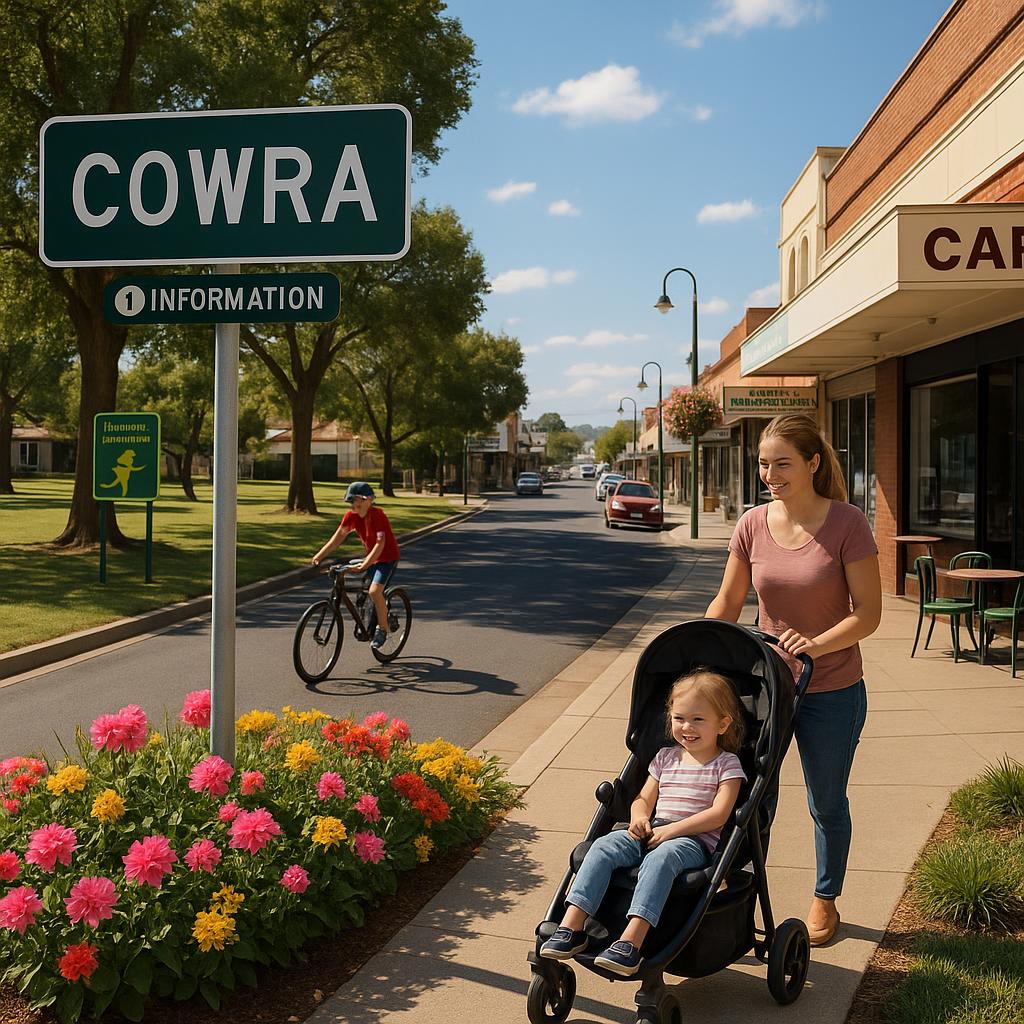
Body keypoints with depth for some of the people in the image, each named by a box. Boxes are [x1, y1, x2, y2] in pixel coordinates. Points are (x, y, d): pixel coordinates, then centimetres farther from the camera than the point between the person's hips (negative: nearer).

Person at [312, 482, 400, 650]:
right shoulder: (351, 515, -5)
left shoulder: (377, 515, -25)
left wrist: (365, 564, -41)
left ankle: (382, 629, -6)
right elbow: (339, 535, -2)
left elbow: (380, 543, -32)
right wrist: (319, 555, -10)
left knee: (374, 591, -22)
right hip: (371, 557, 7)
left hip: (387, 557, -7)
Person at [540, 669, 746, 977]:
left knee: (660, 857, -39)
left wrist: (670, 830, -15)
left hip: (695, 840, -5)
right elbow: (644, 798, 20)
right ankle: (572, 928, -31)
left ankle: (631, 941, -49)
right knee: (603, 846, -24)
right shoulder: (666, 757, 21)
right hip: (653, 833, 5)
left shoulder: (726, 764, 4)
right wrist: (639, 818, -5)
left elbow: (718, 814, -8)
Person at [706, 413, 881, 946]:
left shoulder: (846, 524, -14)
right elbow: (727, 602, 5)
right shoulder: (752, 525, -4)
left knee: (827, 803, 15)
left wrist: (816, 644, -28)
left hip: (832, 692, -2)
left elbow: (868, 612, -14)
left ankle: (824, 900, 36)